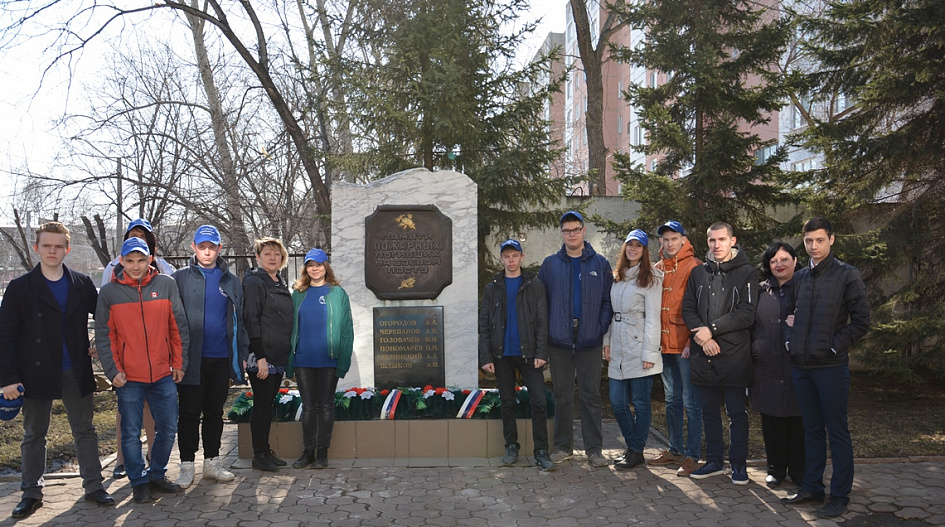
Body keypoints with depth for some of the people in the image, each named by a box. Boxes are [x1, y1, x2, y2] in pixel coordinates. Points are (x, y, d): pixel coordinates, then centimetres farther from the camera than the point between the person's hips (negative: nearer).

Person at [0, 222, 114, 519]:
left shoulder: (83, 285, 4)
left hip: (76, 373, 2)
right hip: (36, 374, -1)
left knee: (85, 431, 8)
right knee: (34, 435, 10)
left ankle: (93, 486, 18)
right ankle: (31, 493, 22)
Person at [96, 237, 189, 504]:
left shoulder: (166, 284, 0)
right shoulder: (109, 292, -1)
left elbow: (179, 327, 4)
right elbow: (103, 335, 0)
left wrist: (179, 363, 2)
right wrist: (113, 371, -7)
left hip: (163, 374, 2)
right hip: (128, 377, -1)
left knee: (168, 429, 9)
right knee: (131, 433, 6)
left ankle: (157, 474, 28)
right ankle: (139, 482, 22)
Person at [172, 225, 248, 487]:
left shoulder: (231, 281, 10)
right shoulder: (181, 278, 1)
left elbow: (238, 318, 13)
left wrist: (242, 352, 6)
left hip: (221, 358, 3)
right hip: (191, 358, -3)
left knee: (215, 412, 12)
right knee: (189, 413, 3)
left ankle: (212, 462, 23)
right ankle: (187, 466, 13)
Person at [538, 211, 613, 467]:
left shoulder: (600, 264, 5)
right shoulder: (550, 264, 7)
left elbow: (608, 301, 4)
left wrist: (601, 329, -7)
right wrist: (547, 331, -2)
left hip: (590, 342, -1)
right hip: (559, 342, 1)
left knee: (591, 396, 4)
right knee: (562, 396, 9)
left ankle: (594, 448, 14)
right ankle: (563, 446, 20)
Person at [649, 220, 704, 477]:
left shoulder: (694, 267, -7)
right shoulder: (658, 268, 13)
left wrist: (693, 342, -17)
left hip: (686, 346, -7)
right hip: (665, 344, 7)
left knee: (691, 402, -1)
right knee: (672, 400, 16)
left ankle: (692, 456, 7)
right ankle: (675, 450, 27)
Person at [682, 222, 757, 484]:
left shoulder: (747, 273, -2)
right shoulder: (698, 273, 11)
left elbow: (746, 314, -11)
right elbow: (688, 309, 6)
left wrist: (712, 329, -15)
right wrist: (702, 337, -9)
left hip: (735, 355, -4)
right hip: (703, 355, 4)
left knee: (737, 413, 6)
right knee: (709, 412, 13)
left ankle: (738, 464, 19)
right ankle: (714, 462, 26)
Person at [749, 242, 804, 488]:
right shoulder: (760, 291, 12)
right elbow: (751, 326, 15)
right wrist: (752, 353, 9)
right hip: (767, 368, 2)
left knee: (798, 420, 4)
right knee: (771, 421, 7)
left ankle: (799, 471, 18)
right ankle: (776, 468, 21)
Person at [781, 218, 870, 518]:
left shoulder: (847, 275, -5)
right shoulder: (799, 277, 11)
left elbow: (861, 321, -7)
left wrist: (834, 346, -11)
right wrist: (790, 342, 5)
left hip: (831, 365, -5)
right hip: (801, 364, 5)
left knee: (837, 431, 3)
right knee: (812, 428, 14)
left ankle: (839, 496, 12)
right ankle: (812, 487, 24)